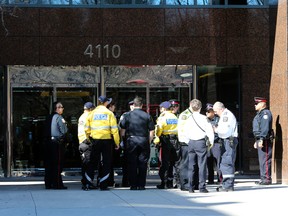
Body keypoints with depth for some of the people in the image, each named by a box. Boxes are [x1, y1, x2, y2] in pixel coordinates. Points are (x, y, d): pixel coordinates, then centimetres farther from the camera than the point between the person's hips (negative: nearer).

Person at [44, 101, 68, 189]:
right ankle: (57, 184, -4)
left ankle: (48, 184, 13)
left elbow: (46, 130, 16)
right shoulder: (59, 117, -10)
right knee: (58, 164, -4)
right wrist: (65, 123, 4)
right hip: (57, 142, -8)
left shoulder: (50, 117, 13)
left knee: (49, 163, 10)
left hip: (49, 142, 8)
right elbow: (64, 131, -11)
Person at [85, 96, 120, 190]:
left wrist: (90, 140, 18)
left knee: (93, 162, 10)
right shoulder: (109, 113, -3)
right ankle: (103, 185, 2)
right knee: (106, 162, 4)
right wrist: (117, 142, 1)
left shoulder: (92, 113, 4)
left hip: (95, 140, 2)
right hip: (106, 140, -2)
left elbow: (87, 129, 6)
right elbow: (114, 129, -6)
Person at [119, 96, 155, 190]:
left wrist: (125, 140, 14)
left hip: (131, 141, 0)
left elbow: (122, 131, 2)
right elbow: (151, 131, 0)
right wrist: (148, 142, 11)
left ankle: (133, 185, 5)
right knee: (143, 164, 6)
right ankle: (141, 185, 7)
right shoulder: (147, 116, 0)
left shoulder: (128, 115, 0)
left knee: (132, 164, 5)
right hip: (144, 141, 0)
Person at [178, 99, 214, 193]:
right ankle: (202, 187, -6)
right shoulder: (203, 118, -7)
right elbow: (209, 130, -8)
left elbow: (182, 131, 8)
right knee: (202, 165, -2)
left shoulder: (187, 118, 5)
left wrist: (187, 141, 14)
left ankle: (191, 187, 9)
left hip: (191, 143, 4)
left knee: (191, 165, 8)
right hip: (201, 142, -4)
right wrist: (211, 141, 3)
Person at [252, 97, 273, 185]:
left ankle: (267, 179, -11)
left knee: (265, 160, -11)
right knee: (261, 160, 12)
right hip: (259, 139, 11)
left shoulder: (266, 113, -12)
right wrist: (256, 141, 25)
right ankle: (263, 178, 16)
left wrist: (261, 139, -26)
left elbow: (265, 128, -21)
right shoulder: (259, 114, 21)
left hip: (265, 140, -11)